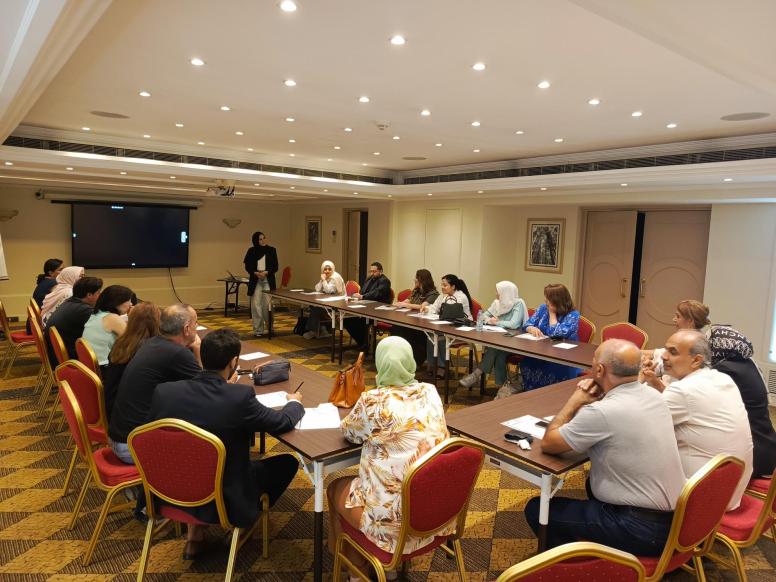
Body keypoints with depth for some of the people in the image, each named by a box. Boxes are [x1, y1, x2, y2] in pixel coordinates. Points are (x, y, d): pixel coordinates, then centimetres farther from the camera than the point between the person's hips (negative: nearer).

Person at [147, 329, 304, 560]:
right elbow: (283, 422, -9)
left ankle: (195, 532, 27)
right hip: (224, 501, -4)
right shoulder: (240, 396, -25)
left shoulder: (163, 391, -15)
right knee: (288, 462, 14)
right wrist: (295, 402, 13)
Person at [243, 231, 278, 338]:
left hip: (268, 281, 0)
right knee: (256, 305, -2)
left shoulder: (271, 250, 5)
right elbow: (248, 266, 5)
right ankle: (258, 330, 6)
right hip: (255, 281, 1)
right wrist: (256, 273, -12)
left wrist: (265, 272, -12)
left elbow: (275, 267, 3)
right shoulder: (252, 251, 5)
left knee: (268, 305, -5)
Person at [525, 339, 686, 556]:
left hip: (641, 528, -8)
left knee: (537, 509, 4)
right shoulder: (653, 396, -1)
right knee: (593, 483, 32)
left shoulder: (602, 412, -26)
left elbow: (548, 444, -12)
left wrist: (575, 401, -4)